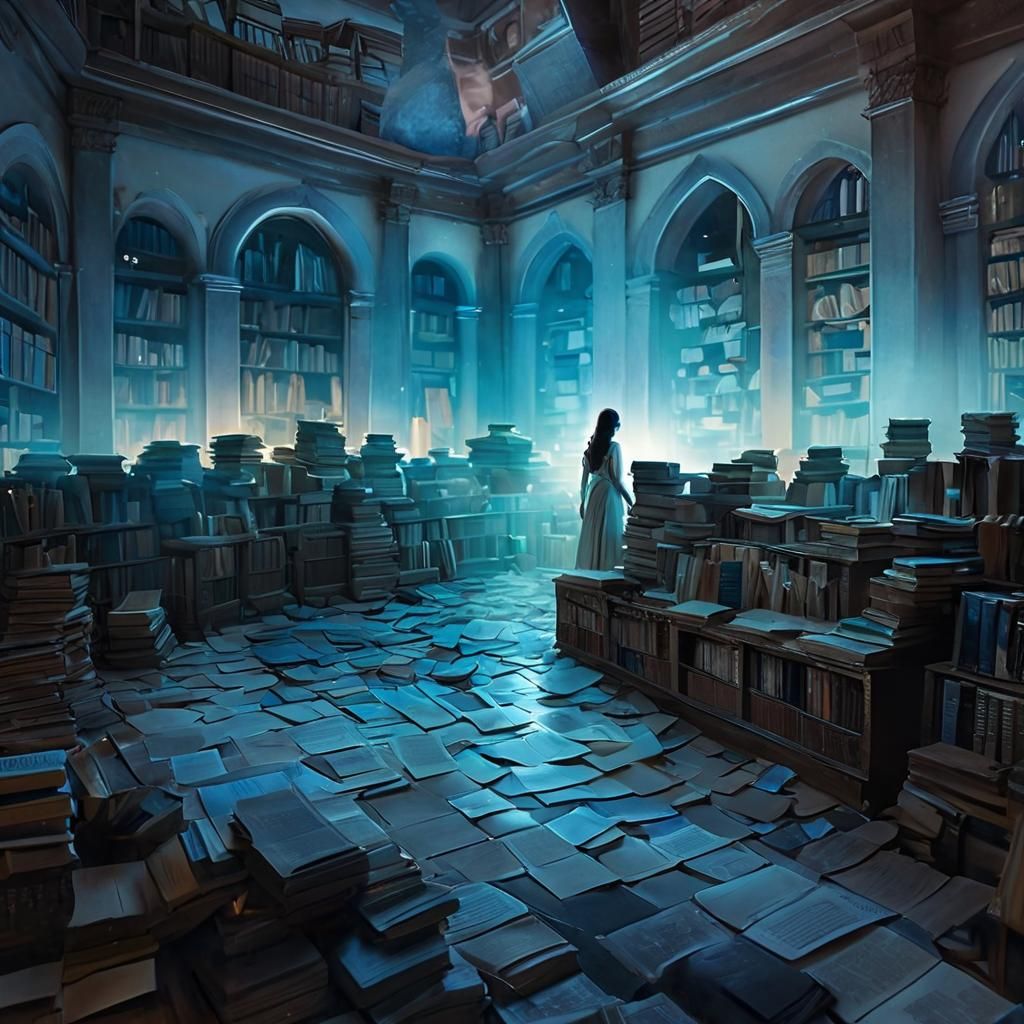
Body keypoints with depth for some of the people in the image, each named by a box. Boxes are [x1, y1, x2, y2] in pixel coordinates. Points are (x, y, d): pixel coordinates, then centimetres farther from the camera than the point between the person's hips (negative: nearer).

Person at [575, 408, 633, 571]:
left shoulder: (590, 447, 5)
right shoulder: (614, 447, -13)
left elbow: (584, 479, 9)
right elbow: (617, 480, -14)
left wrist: (583, 501, 19)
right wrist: (630, 502, -4)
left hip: (593, 496, 6)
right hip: (608, 495, -6)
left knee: (591, 539, 11)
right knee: (608, 538, 0)